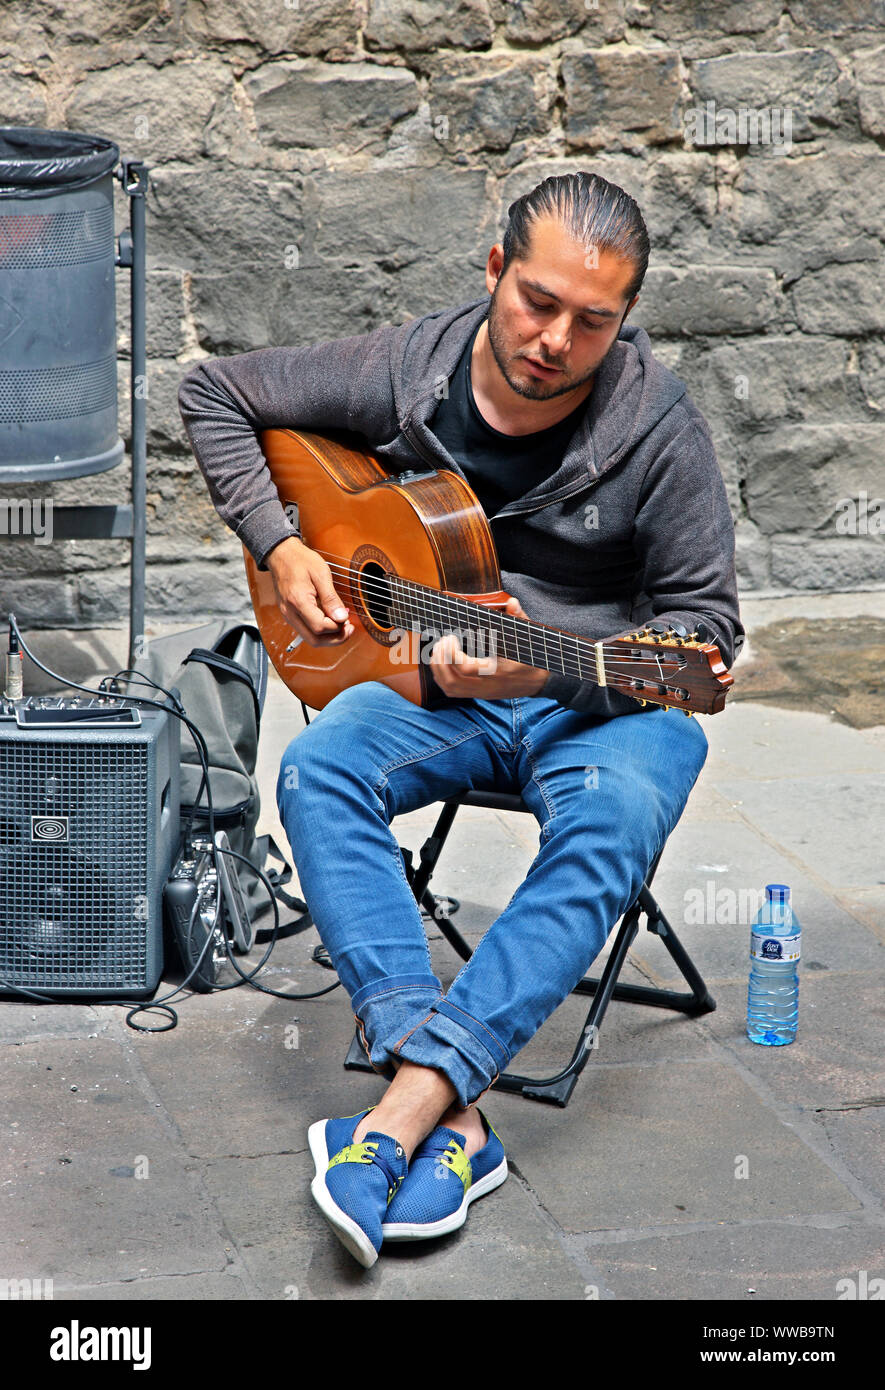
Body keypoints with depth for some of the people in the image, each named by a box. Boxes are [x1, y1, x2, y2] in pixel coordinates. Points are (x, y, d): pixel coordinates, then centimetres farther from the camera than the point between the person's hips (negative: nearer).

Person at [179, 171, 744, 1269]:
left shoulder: (659, 429, -13)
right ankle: (455, 1119, -38)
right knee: (317, 769, -29)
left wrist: (552, 667, -25)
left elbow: (706, 621, -8)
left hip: (607, 699, -2)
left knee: (612, 825, -37)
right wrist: (276, 544, -4)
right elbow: (216, 394, 8)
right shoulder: (404, 373, -5)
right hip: (439, 678, 3)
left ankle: (403, 1112, -41)